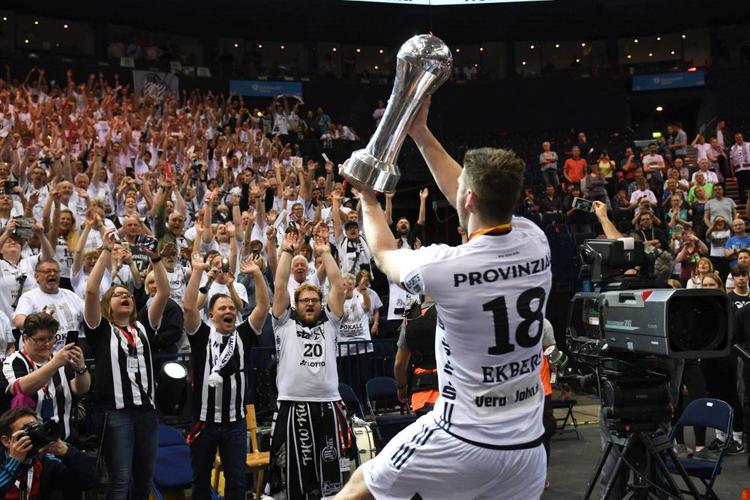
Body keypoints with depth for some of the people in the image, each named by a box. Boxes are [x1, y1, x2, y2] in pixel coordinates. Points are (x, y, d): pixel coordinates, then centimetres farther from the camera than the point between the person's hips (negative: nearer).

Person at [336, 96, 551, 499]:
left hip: (462, 442, -5)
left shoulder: (446, 266, -19)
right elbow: (480, 200, 13)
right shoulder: (536, 244, -6)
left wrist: (368, 200, 23)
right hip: (528, 447, 5)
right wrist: (420, 133, 18)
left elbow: (384, 255, 5)